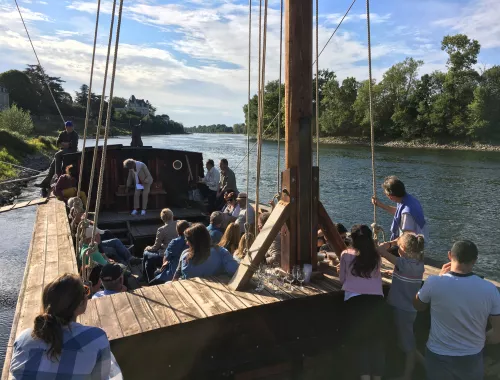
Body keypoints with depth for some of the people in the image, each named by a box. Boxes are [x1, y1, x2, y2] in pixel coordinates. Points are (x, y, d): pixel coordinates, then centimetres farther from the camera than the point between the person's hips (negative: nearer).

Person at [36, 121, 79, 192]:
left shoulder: (75, 134, -4)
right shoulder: (62, 134, 13)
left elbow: (73, 144, -17)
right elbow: (57, 143, 8)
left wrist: (63, 143, -5)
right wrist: (65, 145, -10)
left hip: (71, 151, -7)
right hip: (63, 151, 7)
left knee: (57, 155, -33)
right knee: (52, 165, -9)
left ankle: (59, 174, -28)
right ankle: (46, 182, -11)